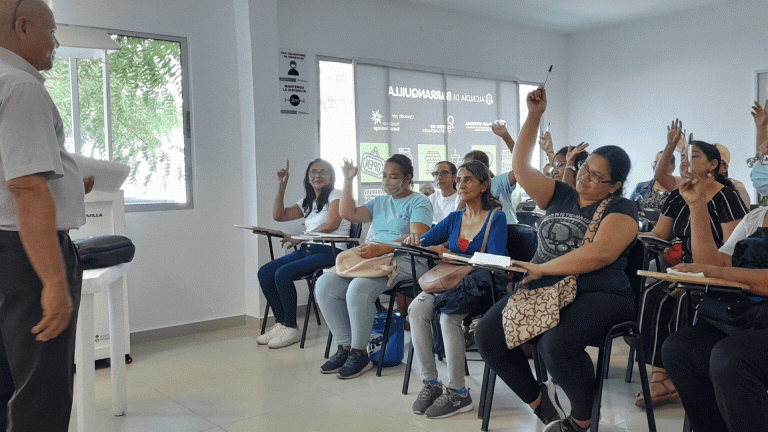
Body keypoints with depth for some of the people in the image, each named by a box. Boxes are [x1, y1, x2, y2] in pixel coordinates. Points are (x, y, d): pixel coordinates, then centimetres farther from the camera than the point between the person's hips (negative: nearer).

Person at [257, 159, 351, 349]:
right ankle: (281, 322, -2)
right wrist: (282, 186, 13)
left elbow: (332, 224, -14)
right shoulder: (307, 202, 22)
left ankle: (291, 328, -13)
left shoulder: (335, 196, 1)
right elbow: (278, 215, 19)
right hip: (307, 250, 8)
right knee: (264, 273, -9)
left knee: (283, 274, -26)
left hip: (330, 251, -8)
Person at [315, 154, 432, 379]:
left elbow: (417, 238, -14)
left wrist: (382, 248, -24)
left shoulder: (419, 202, 2)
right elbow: (348, 213, 15)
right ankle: (345, 346, -6)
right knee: (325, 284, -14)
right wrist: (348, 181, 11)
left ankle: (359, 354, -16)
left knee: (359, 289, -33)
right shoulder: (379, 202, 25)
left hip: (403, 261, -7)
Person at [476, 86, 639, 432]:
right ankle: (540, 401, 6)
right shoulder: (561, 196, 17)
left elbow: (601, 253, -18)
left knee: (556, 345, -36)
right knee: (488, 335, -16)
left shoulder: (620, 209, -1)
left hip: (594, 296, -6)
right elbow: (520, 167, 14)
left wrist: (542, 268, -13)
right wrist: (534, 115, 9)